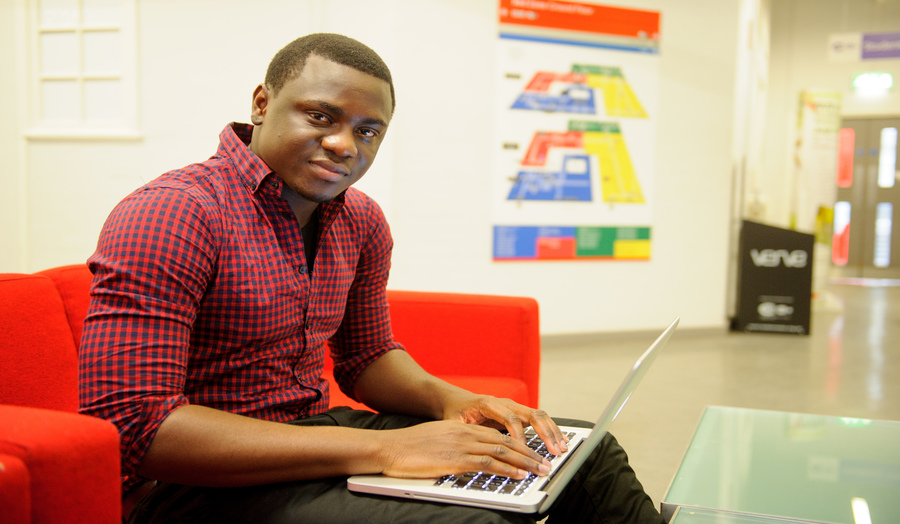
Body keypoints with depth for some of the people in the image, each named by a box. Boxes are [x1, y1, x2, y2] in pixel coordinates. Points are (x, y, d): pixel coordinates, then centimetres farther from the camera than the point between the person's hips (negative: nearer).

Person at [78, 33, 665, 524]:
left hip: (317, 438, 7)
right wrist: (377, 448, -29)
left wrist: (446, 399, -7)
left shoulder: (362, 222, 5)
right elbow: (131, 425, -27)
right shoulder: (171, 214, -19)